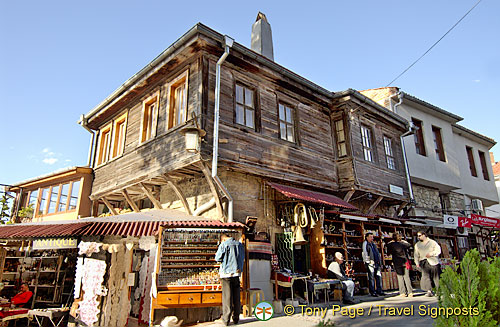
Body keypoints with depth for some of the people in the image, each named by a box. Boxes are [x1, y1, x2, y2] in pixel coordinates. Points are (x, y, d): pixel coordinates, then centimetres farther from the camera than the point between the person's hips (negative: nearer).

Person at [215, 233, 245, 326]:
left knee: (227, 297, 2)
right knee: (236, 297, 11)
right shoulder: (240, 245, 7)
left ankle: (226, 319, 5)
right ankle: (236, 318, 18)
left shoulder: (224, 244, -7)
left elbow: (217, 258, -5)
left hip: (226, 273, -4)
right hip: (237, 273, 4)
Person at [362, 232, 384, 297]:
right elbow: (365, 253, -10)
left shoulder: (373, 244, 21)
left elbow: (377, 253, 24)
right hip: (370, 263, -7)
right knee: (371, 277, -5)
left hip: (376, 263, 8)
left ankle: (379, 291, 14)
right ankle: (372, 292, -1)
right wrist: (370, 260, -16)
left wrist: (379, 261, 13)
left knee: (379, 277, 7)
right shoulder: (365, 244, -2)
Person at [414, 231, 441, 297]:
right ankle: (429, 291, -12)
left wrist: (431, 254, -14)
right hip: (424, 262, 2)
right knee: (425, 276, -12)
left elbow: (438, 250, -1)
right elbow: (416, 255, 15)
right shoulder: (417, 245, 18)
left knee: (436, 276, 0)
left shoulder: (432, 242, 7)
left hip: (433, 261, -2)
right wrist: (417, 263, 5)